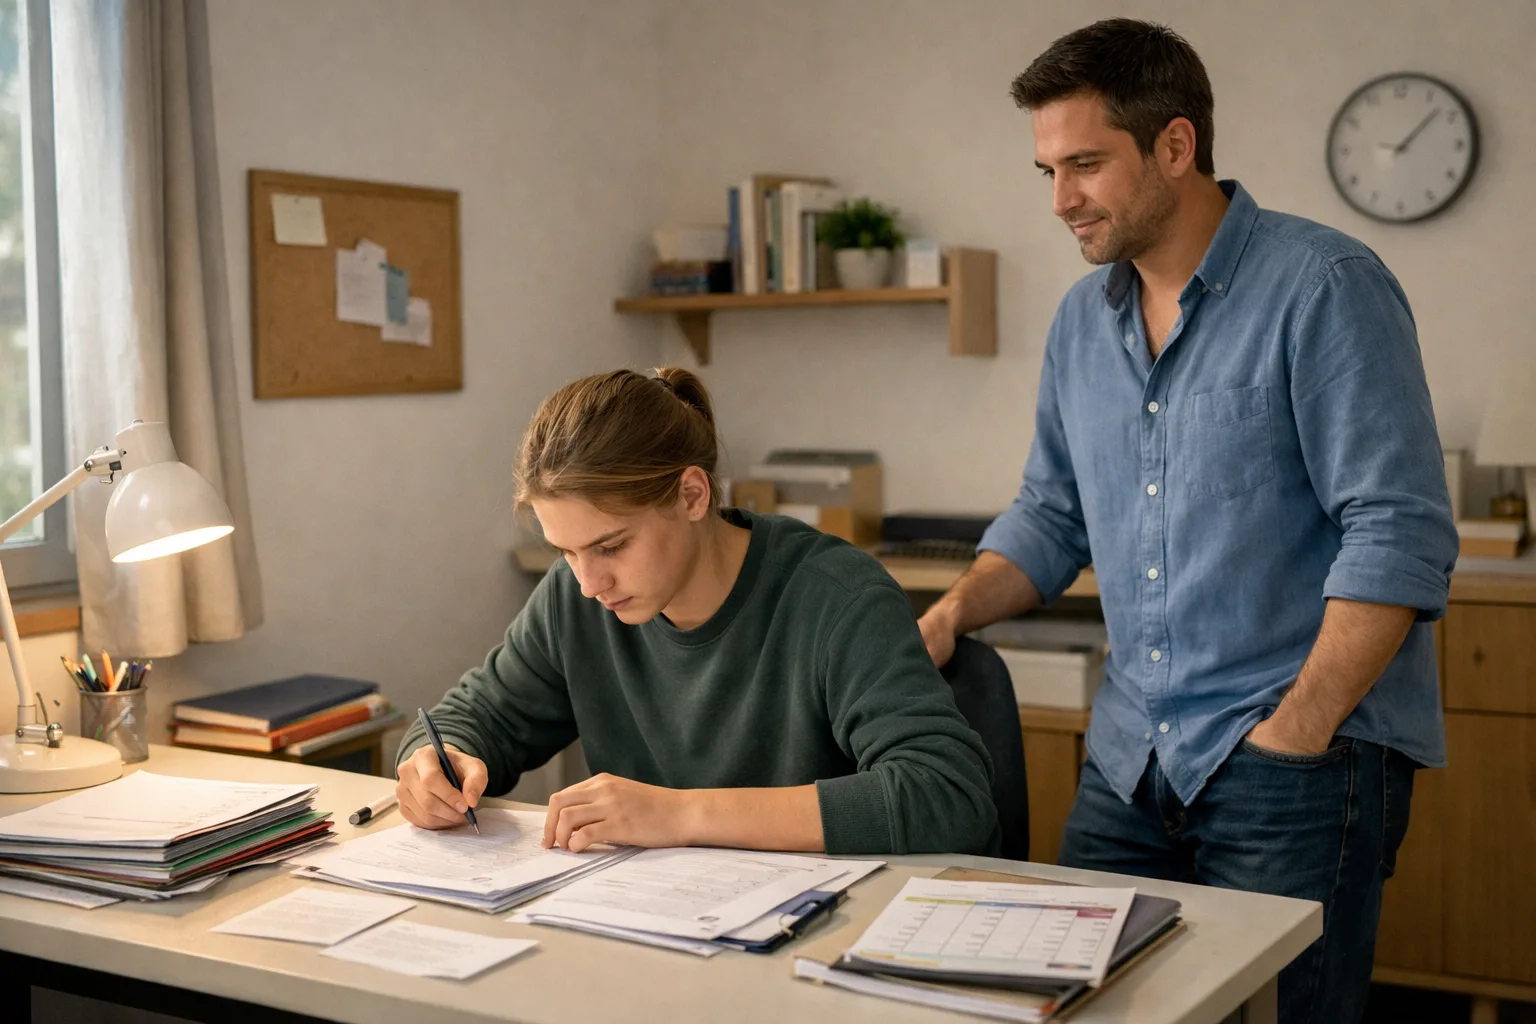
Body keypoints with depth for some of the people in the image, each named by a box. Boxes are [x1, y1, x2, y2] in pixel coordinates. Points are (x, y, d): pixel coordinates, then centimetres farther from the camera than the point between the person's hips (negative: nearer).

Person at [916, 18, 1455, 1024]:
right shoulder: (1082, 320, 10)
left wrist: (1293, 734, -17)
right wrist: (951, 615, 0)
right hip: (1132, 757, 6)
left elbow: (1399, 535, -16)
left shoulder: (1323, 287, -11)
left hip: (1301, 758, -6)